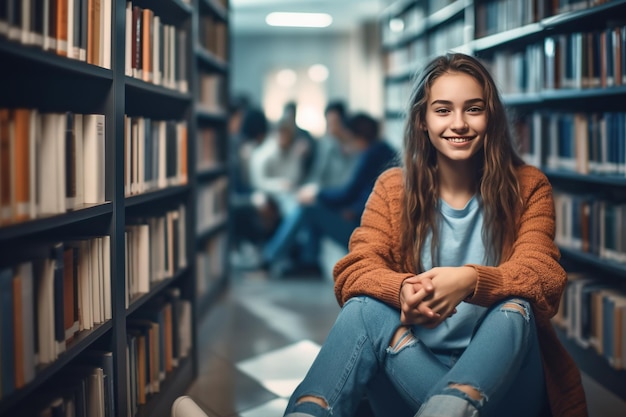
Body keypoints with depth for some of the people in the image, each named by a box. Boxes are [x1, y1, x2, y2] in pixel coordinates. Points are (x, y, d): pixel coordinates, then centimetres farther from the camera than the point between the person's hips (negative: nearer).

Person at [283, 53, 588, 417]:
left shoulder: (528, 187, 3)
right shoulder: (393, 188, 5)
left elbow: (543, 278, -12)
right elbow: (354, 271, -7)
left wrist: (470, 280, -35)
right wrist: (404, 290, -32)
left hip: (501, 374, 0)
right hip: (409, 373, 1)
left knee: (515, 307, -31)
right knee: (368, 307, -27)